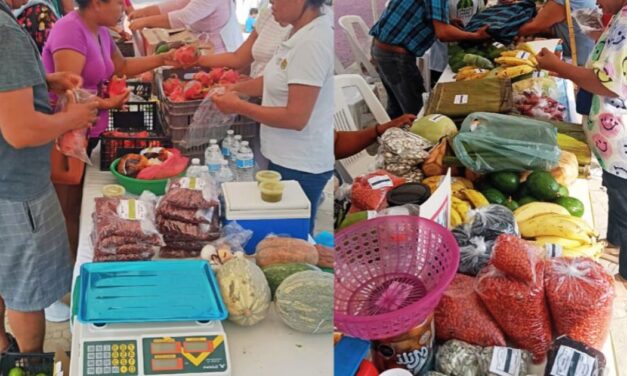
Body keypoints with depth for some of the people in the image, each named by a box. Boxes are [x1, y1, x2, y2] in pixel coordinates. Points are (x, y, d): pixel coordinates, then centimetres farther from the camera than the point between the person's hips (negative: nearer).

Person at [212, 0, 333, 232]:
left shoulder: (313, 42, -23)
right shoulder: (302, 32, 6)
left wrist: (238, 106, -16)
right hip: (287, 158, 9)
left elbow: (295, 117, -25)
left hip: (299, 165, -9)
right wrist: (235, 89, 6)